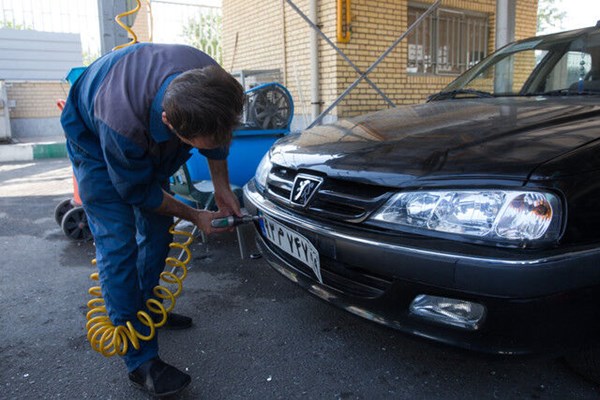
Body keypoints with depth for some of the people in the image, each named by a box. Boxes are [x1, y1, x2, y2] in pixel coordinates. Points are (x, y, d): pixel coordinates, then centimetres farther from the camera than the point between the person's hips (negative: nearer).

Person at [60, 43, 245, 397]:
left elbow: (217, 136, -7)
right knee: (118, 243, -14)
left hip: (148, 142, 6)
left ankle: (147, 308, 31)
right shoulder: (120, 124, -45)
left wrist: (222, 187, -3)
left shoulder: (212, 82, -31)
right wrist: (193, 216, -16)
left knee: (157, 230, 8)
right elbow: (138, 192, -25)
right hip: (94, 140, -6)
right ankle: (140, 361, -6)